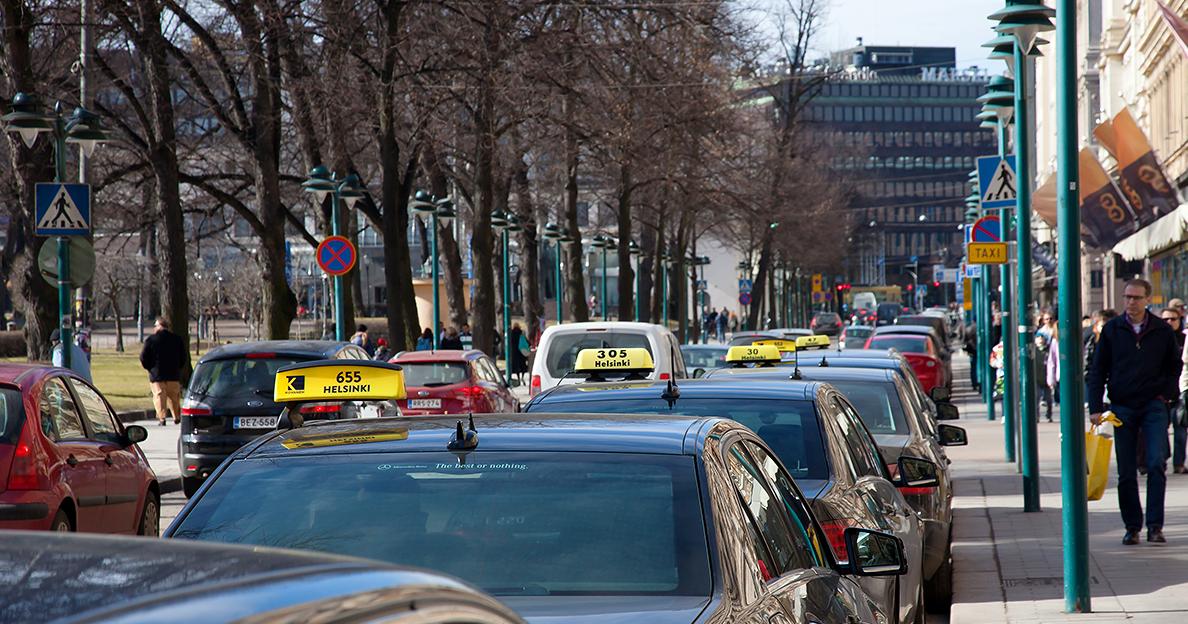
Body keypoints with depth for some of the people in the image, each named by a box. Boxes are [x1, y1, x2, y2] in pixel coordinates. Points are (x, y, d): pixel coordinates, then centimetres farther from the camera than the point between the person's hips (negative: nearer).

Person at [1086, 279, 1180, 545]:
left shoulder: (1163, 330, 3)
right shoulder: (1112, 330, 2)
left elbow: (1174, 366, 15)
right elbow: (1097, 371, 5)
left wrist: (1167, 394, 0)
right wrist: (1095, 407, -3)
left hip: (1154, 405, -1)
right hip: (1122, 407, 1)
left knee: (1157, 463, -14)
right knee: (1126, 472, 4)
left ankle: (1155, 525, -9)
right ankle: (1132, 526, 14)